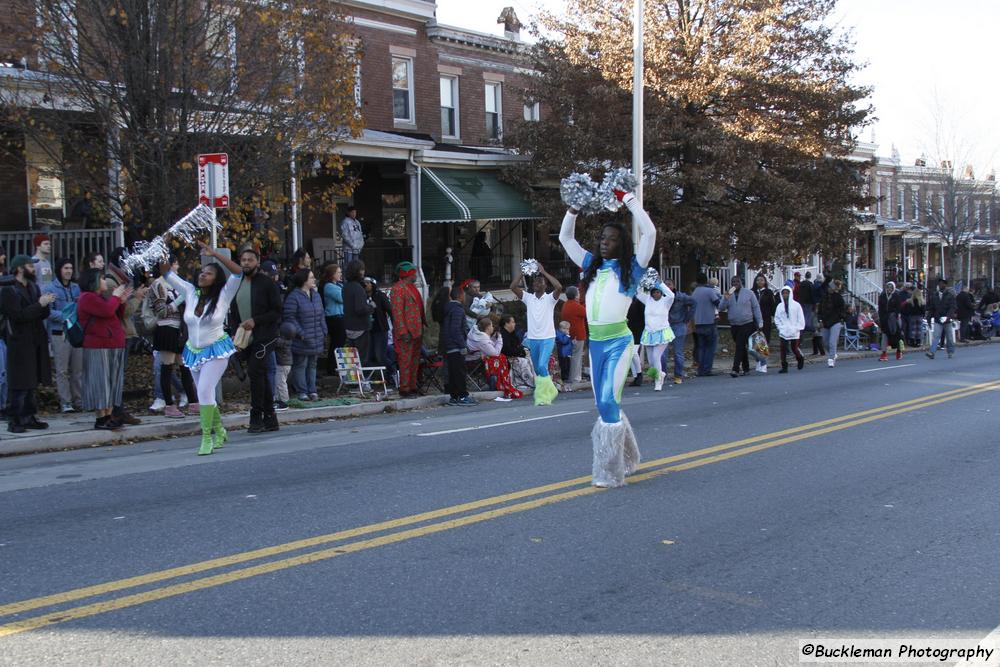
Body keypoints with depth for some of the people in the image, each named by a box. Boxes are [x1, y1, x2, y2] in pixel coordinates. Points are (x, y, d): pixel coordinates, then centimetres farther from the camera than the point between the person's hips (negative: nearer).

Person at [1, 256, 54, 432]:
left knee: (32, 383, 11)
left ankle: (28, 417, 18)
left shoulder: (33, 287, 16)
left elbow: (44, 314, 12)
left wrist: (46, 304, -8)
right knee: (20, 385, -7)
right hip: (20, 344, -8)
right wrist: (39, 304, -20)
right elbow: (18, 315, -20)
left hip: (36, 343, 8)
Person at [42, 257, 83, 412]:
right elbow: (48, 311, -9)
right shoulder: (50, 288, -2)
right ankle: (65, 403, 1)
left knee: (78, 369, 7)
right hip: (60, 333, -4)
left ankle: (79, 400, 14)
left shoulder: (76, 288, 13)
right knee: (62, 370, -3)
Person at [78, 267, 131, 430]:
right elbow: (107, 311, -23)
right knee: (100, 381, -7)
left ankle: (109, 415, 13)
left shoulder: (101, 297, 21)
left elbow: (116, 316, 25)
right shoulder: (88, 298, -10)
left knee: (112, 382, 9)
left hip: (113, 346, 10)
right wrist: (115, 296, -8)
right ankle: (101, 419, -5)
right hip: (99, 348, -10)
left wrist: (121, 301, 12)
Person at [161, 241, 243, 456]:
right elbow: (167, 273, 3)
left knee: (205, 391, -20)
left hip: (216, 351, -6)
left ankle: (207, 437, -12)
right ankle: (219, 432, 35)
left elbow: (238, 272, -23)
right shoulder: (190, 293, 2)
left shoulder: (223, 295, -9)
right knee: (206, 395, 16)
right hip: (194, 351, 6)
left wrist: (214, 253, -26)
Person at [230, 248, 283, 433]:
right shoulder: (237, 284, 13)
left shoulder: (267, 283, -6)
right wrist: (234, 333, 4)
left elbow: (277, 312, -9)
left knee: (256, 372, -16)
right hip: (246, 339, 6)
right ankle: (270, 419, 15)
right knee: (261, 377, 9)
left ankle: (256, 418, -8)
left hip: (263, 337, -6)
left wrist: (255, 320, -19)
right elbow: (233, 313, 19)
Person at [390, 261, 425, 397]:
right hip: (407, 333, -9)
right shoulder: (398, 289, -13)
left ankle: (412, 387, 22)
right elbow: (397, 312, -18)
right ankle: (404, 390, 0)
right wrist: (403, 332, -22)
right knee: (406, 361, -5)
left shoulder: (413, 287, 18)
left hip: (417, 331, 9)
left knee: (415, 361, 14)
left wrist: (423, 323, 19)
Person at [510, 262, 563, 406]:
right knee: (537, 369, 12)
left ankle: (543, 395, -12)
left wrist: (543, 272, -17)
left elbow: (559, 287, -22)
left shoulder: (550, 298, -2)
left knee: (542, 366, -19)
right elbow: (513, 287, -4)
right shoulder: (528, 297, 7)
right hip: (532, 339, 5)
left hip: (547, 338, -5)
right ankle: (550, 391, 29)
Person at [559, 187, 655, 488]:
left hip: (618, 342, -6)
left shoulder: (631, 268, 0)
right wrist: (574, 208, 9)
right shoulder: (593, 266, 14)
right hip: (595, 343, 6)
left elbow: (649, 232, -11)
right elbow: (565, 238, 21)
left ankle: (610, 472, -10)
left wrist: (627, 199, -7)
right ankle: (627, 459, 28)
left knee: (608, 401, -16)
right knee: (605, 405, 12)